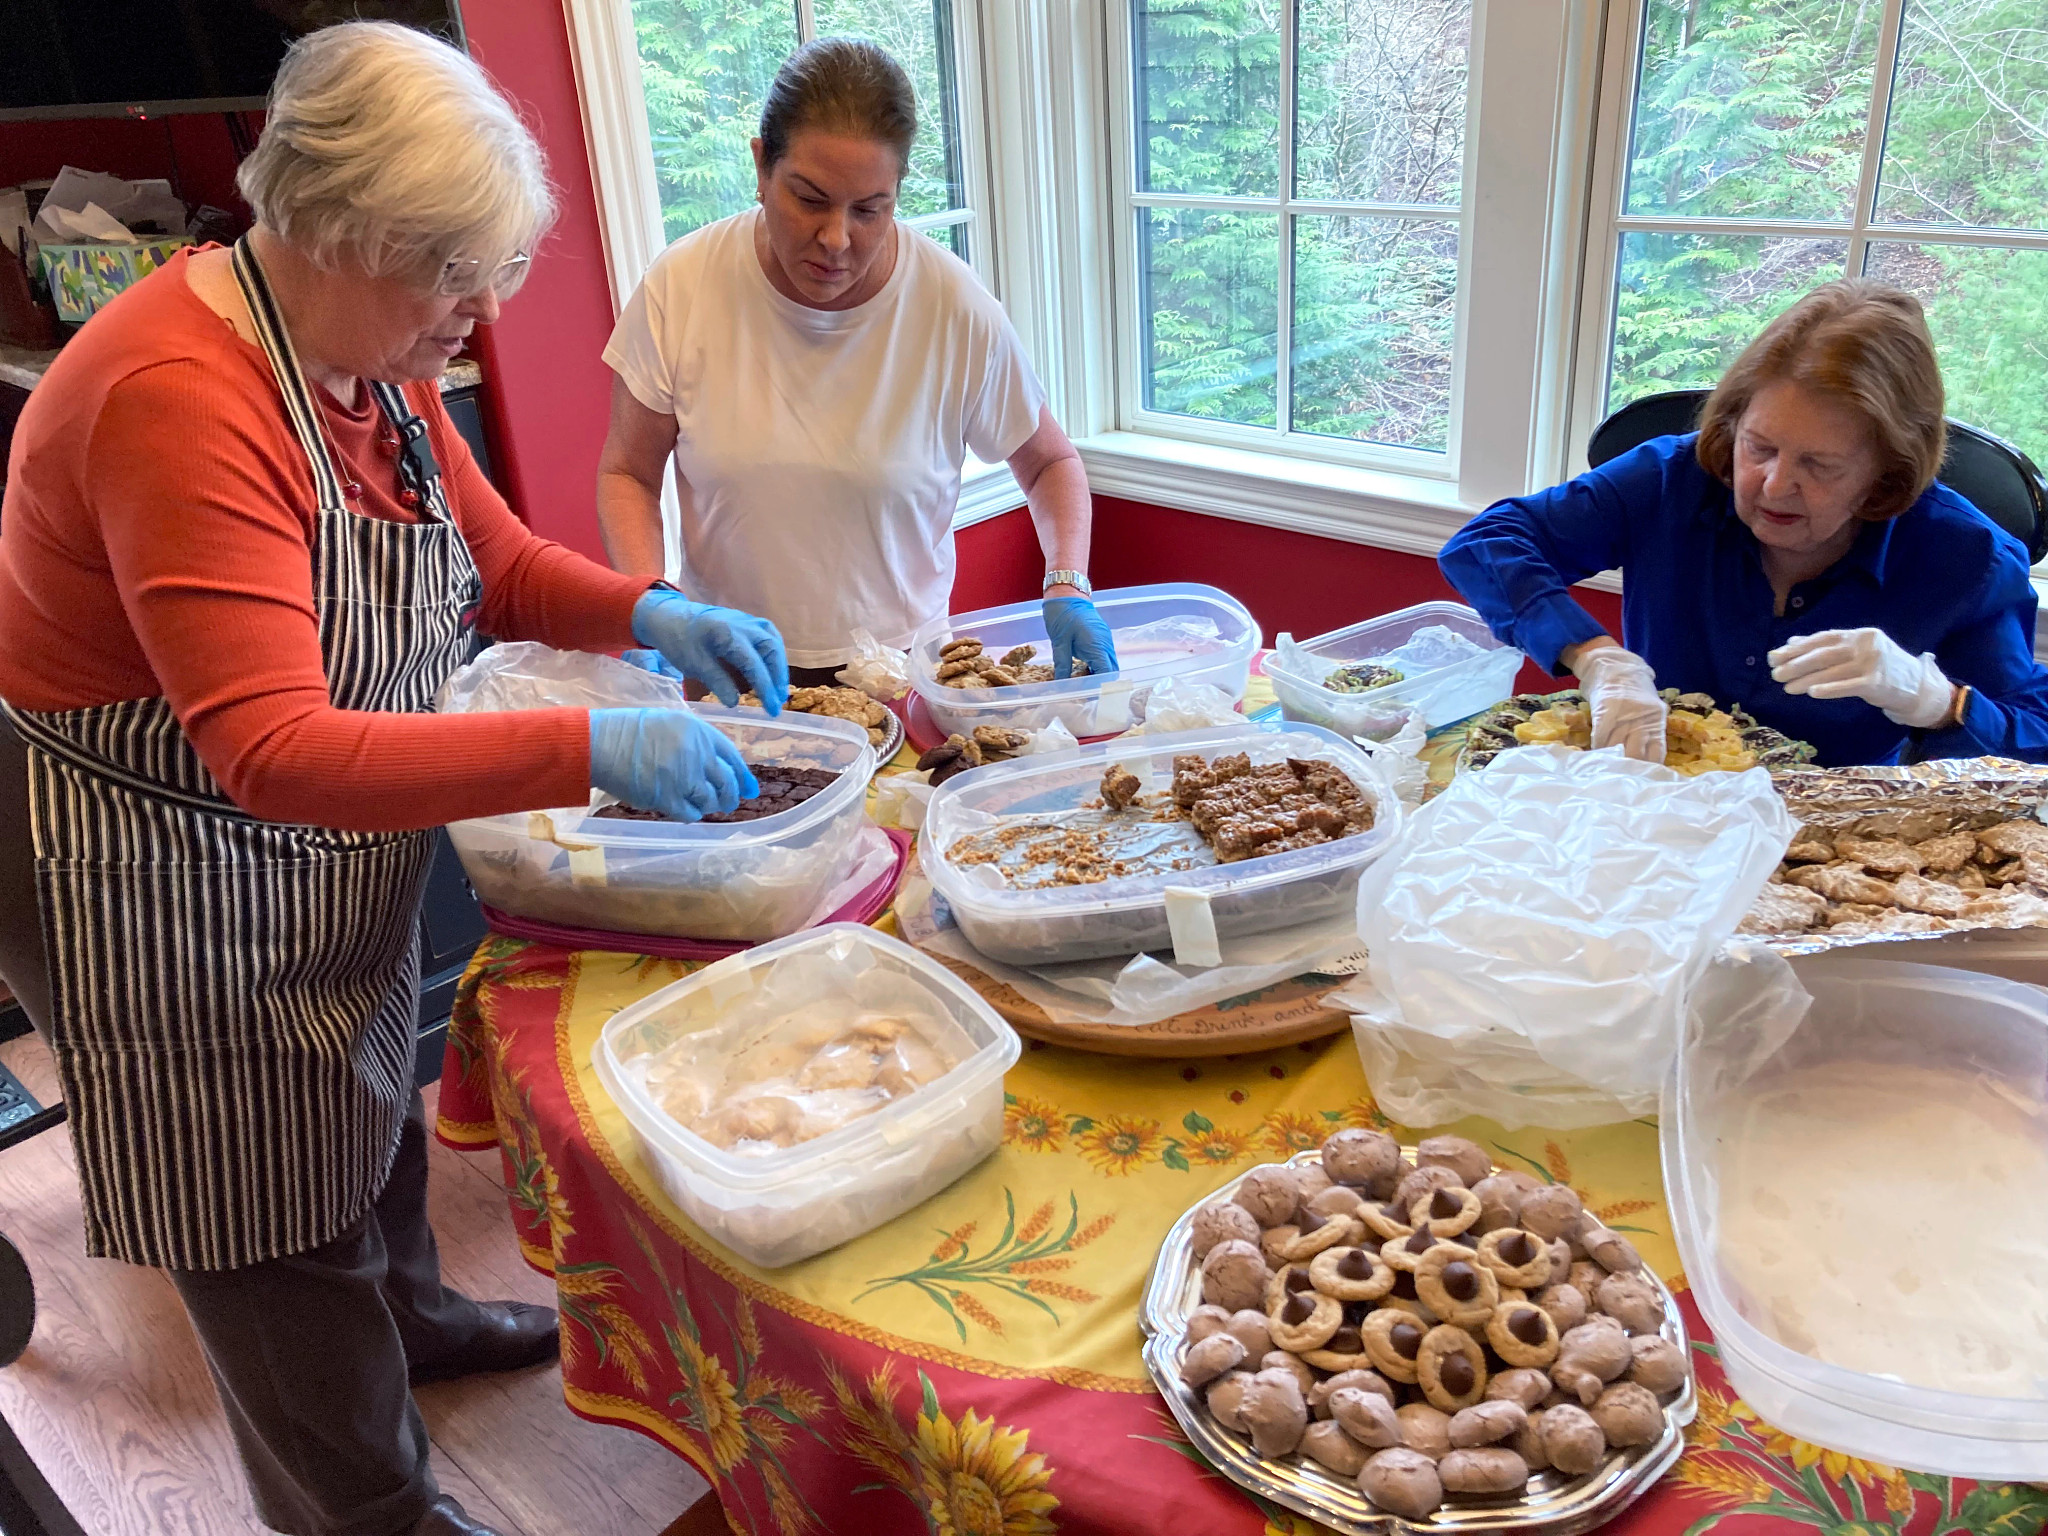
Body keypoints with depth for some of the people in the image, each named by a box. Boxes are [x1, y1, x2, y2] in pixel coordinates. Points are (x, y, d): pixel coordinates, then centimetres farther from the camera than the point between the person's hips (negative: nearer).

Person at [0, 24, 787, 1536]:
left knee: (367, 1095, 29)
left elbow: (504, 561, 5)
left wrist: (653, 612, -15)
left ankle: (408, 1313, 57)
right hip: (156, 879, -9)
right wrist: (592, 749, -44)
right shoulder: (181, 404, -32)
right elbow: (279, 755, -39)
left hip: (332, 845, 9)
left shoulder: (366, 353, -4)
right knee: (277, 1219, 10)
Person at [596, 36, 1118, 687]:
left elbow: (1049, 461, 6)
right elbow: (627, 475, 3)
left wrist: (1068, 587, -11)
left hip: (899, 665, 0)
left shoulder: (957, 310, -10)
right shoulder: (680, 289, -9)